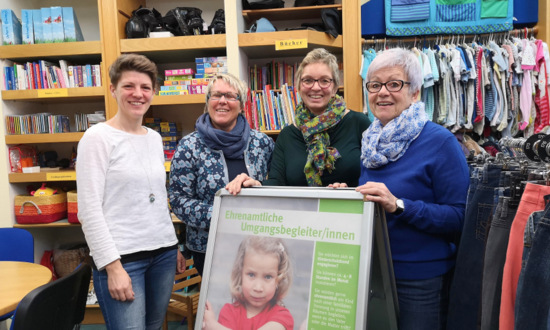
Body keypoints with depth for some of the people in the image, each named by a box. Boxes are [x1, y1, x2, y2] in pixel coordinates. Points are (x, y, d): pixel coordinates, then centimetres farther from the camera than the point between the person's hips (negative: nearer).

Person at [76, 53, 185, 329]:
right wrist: (113, 266, -15)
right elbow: (89, 210, -11)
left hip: (163, 253, 6)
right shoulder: (98, 137, -7)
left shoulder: (155, 138, 11)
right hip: (121, 257, -6)